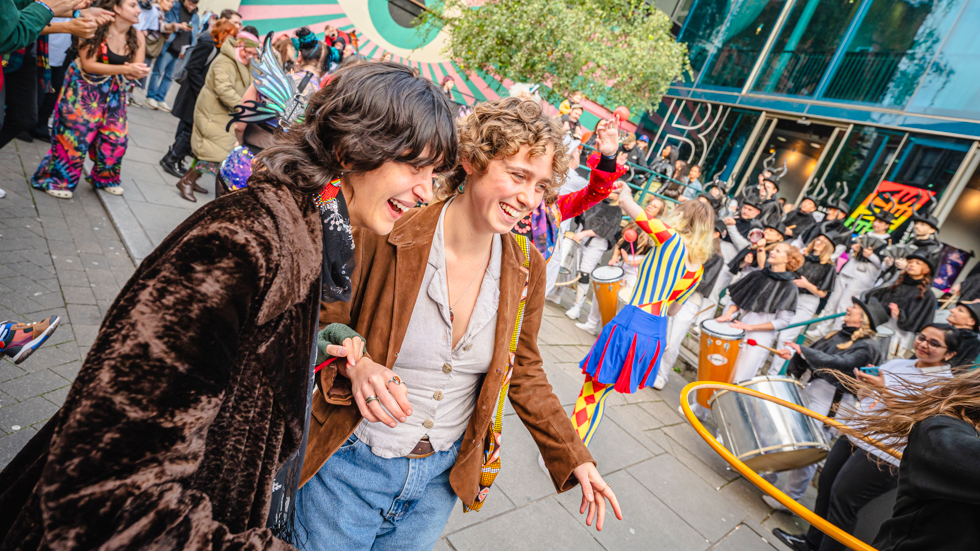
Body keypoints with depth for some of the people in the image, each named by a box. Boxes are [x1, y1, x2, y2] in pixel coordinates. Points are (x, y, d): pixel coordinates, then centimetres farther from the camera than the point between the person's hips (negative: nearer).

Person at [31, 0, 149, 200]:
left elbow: (138, 69, -6)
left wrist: (135, 72, -31)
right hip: (84, 88, -5)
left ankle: (104, 178, 28)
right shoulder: (96, 29, -19)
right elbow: (88, 64, -22)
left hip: (113, 92, 5)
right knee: (76, 134, -4)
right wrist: (126, 69, -29)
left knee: (115, 137, 7)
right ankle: (56, 180, 10)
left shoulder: (137, 37, -4)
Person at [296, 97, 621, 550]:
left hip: (442, 475, 4)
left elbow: (522, 371, 4)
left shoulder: (526, 268, -7)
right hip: (352, 461, -3)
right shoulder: (387, 233, -20)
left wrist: (574, 460, 3)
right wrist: (356, 365, -30)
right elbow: (324, 322, -9)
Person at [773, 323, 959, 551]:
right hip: (852, 435, 8)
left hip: (882, 453, -7)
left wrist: (884, 390, -24)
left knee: (841, 498, -5)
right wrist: (862, 383, -3)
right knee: (826, 485, 13)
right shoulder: (897, 364, 11)